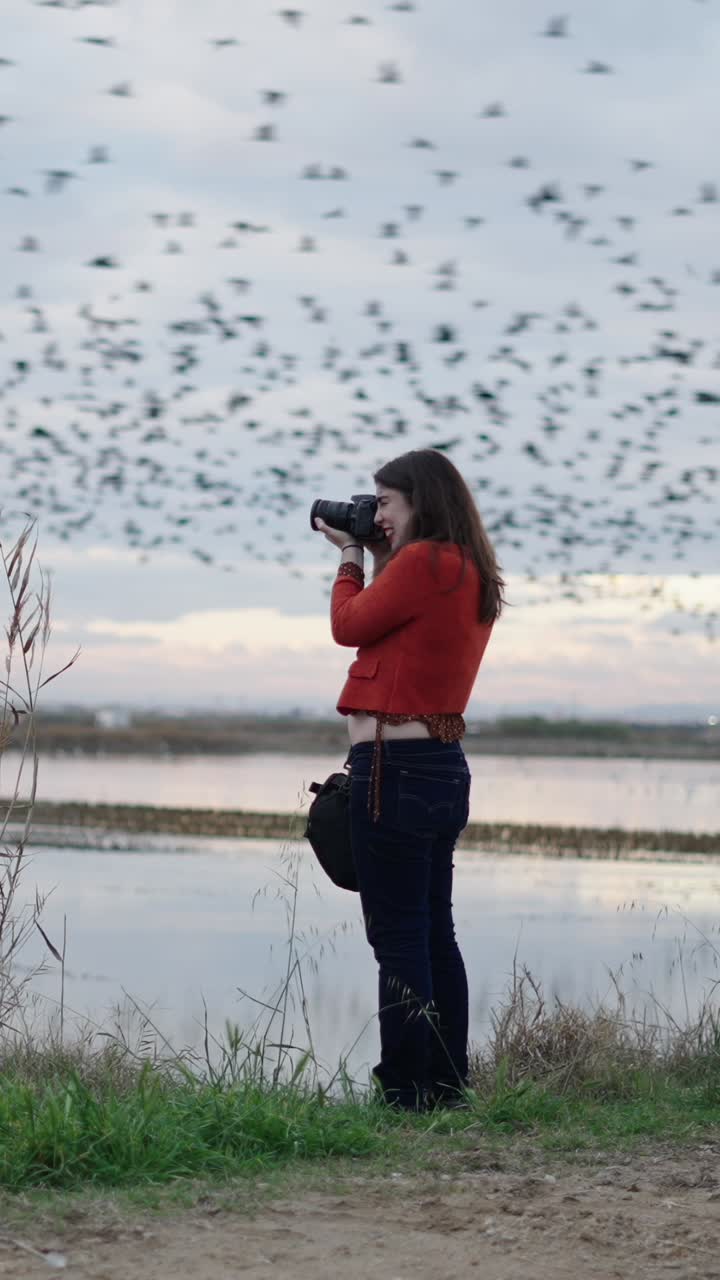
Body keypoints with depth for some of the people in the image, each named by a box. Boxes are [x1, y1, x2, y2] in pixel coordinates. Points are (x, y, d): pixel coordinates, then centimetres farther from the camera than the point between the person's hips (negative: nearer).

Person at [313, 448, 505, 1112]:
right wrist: (381, 559, 20)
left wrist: (352, 555, 10)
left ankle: (407, 1093, -5)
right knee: (433, 932, 14)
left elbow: (349, 625, -4)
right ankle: (448, 1087, 18)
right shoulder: (471, 574, 15)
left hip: (395, 770, -10)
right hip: (442, 767, 10)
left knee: (398, 937, -6)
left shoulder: (424, 562, -13)